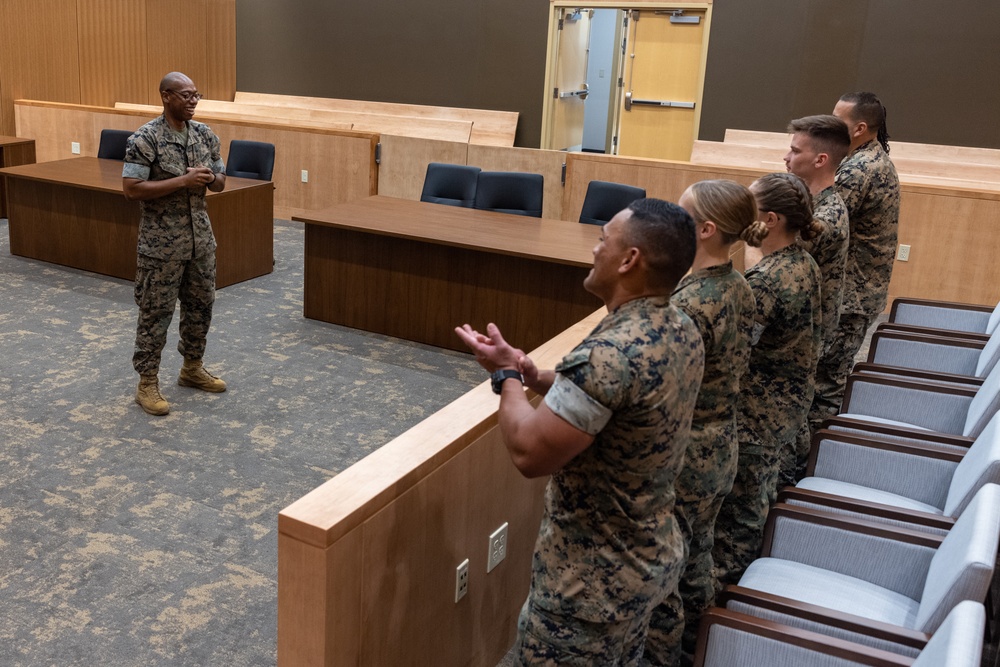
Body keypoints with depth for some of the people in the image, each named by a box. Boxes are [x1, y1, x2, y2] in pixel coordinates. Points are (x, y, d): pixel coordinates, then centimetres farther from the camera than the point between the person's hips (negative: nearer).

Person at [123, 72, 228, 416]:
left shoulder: (205, 134, 5)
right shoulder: (145, 139, -15)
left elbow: (220, 182, 12)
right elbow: (131, 188, -20)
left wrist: (209, 178, -13)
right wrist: (183, 181, -24)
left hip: (201, 237, 7)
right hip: (161, 242, -6)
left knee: (201, 304, 15)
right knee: (155, 311, 1)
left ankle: (192, 368, 32)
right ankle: (147, 383, 12)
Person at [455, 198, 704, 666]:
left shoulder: (611, 352, -32)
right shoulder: (684, 331, -2)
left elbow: (529, 454, -29)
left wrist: (507, 375, -12)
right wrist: (537, 378, -1)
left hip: (593, 580, -8)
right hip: (652, 557, 9)